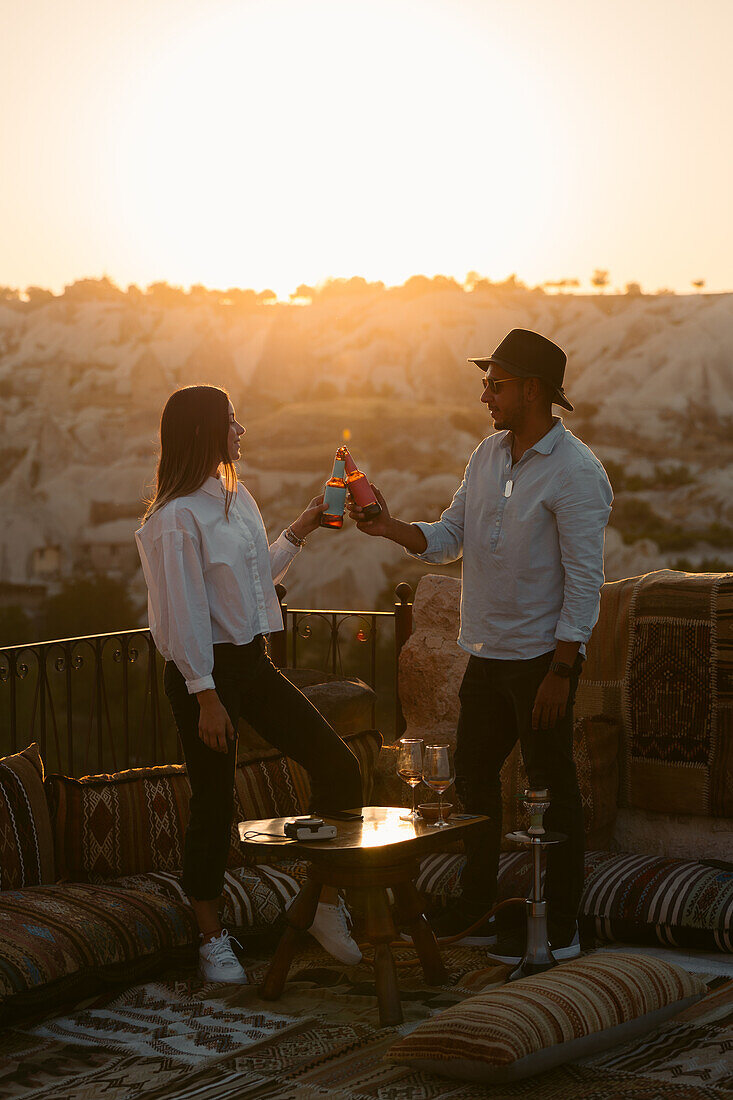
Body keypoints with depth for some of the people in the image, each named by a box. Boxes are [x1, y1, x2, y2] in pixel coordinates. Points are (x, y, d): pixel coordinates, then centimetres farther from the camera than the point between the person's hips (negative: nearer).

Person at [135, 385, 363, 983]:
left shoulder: (238, 498, 12)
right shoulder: (175, 518, -15)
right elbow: (184, 613, -18)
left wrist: (300, 529, 22)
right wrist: (206, 695, -19)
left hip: (252, 661, 8)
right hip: (206, 671, -8)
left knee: (338, 765, 1)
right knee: (214, 804, 1)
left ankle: (328, 903, 13)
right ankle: (213, 940, 16)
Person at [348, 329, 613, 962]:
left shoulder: (576, 472, -15)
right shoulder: (488, 455, 9)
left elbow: (585, 580, -17)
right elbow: (448, 540, 10)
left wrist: (560, 672, -19)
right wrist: (389, 527, -7)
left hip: (543, 656, -8)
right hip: (487, 651, 8)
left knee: (552, 789, 1)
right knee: (473, 773, 15)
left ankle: (561, 929, 11)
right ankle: (476, 911, 29)